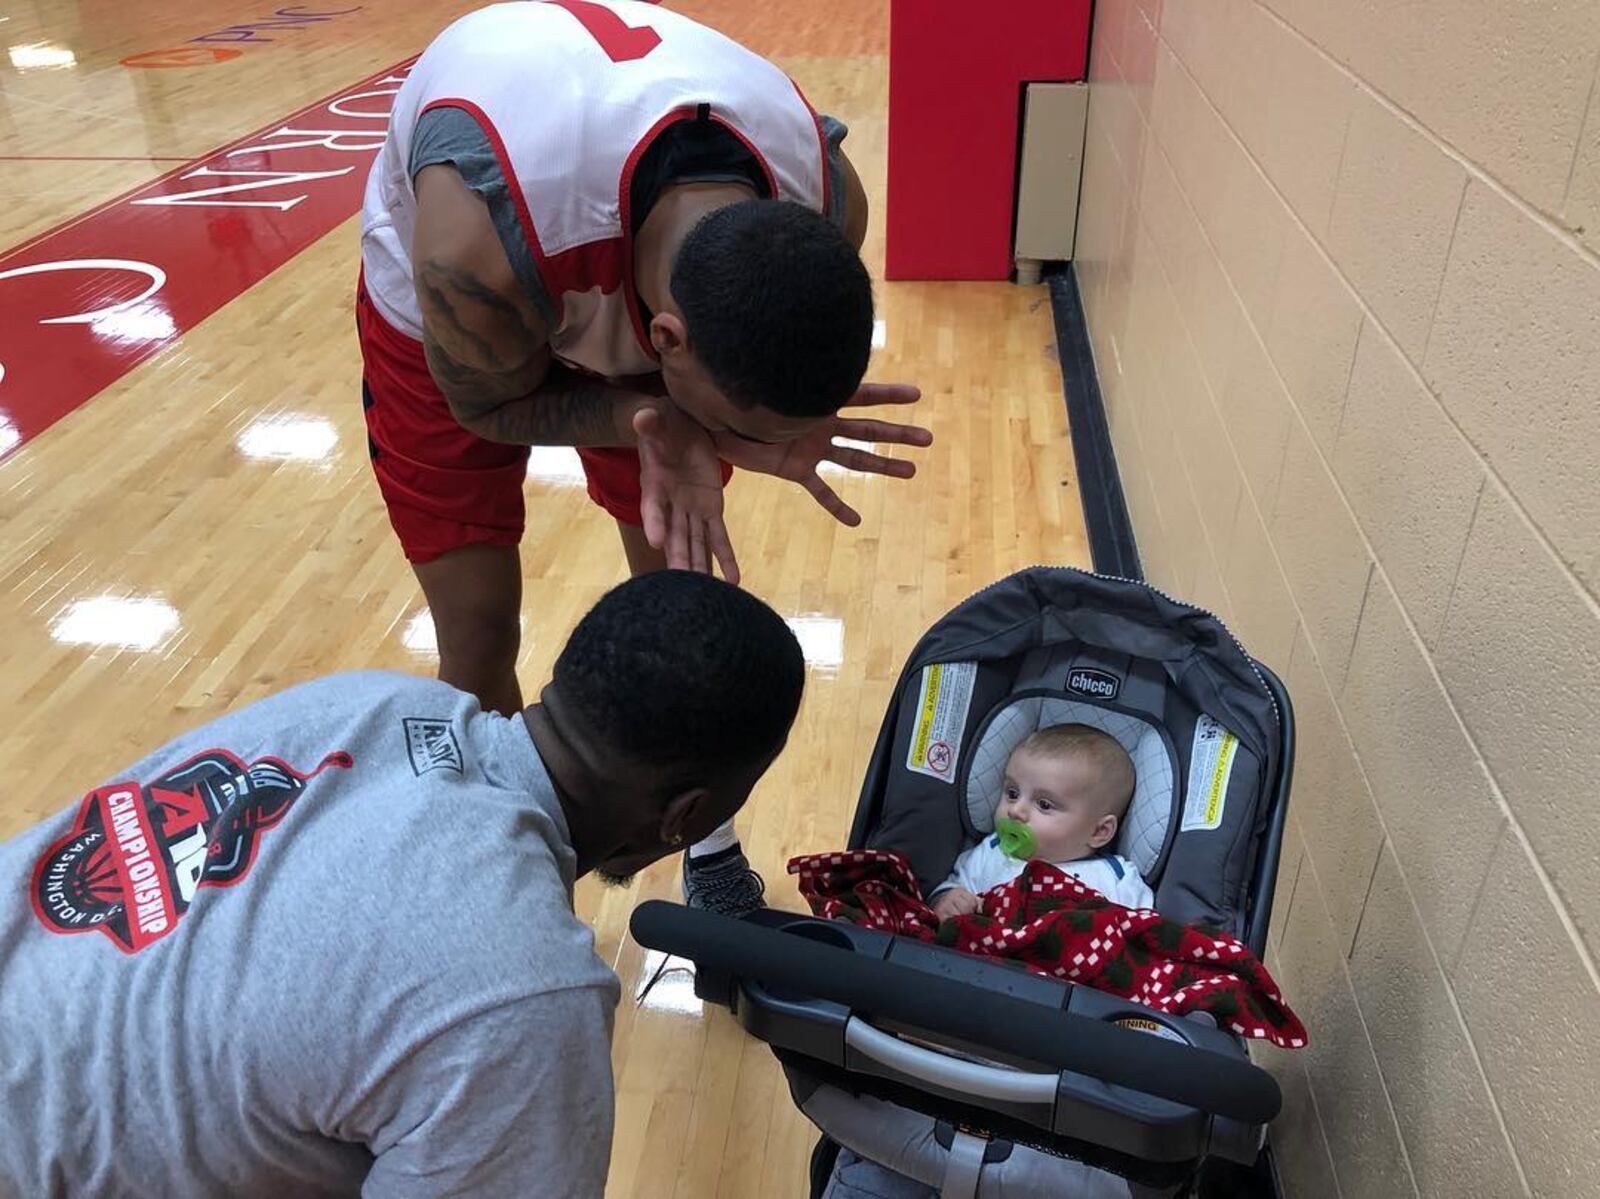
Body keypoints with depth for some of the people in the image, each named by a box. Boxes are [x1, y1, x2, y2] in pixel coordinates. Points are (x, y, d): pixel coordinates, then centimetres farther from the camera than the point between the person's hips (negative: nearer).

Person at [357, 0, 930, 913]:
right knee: (478, 631, -2)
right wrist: (696, 431, -40)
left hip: (643, 274, 3)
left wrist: (684, 437, -37)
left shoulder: (824, 200, -32)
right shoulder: (476, 241, -45)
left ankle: (711, 844, 29)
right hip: (443, 317, -2)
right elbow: (492, 403, -24)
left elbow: (770, 350, -12)